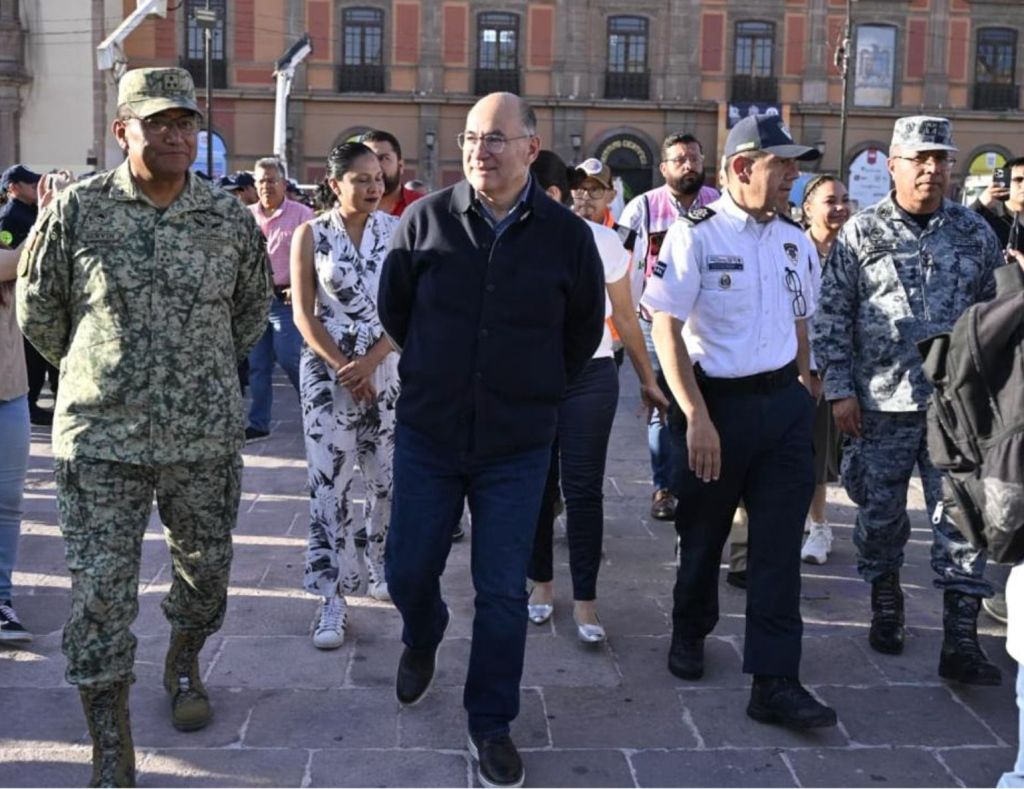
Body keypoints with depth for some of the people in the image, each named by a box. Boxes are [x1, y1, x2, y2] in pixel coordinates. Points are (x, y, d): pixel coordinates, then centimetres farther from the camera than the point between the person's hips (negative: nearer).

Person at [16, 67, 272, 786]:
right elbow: (38, 310, 8)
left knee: (205, 569, 17)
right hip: (101, 436, -2)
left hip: (206, 436, 2)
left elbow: (253, 310, 17)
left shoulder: (230, 218, 1)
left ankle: (184, 666, 49)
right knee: (101, 593, -2)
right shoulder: (77, 210, -4)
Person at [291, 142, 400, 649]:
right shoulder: (311, 235, -1)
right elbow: (303, 313, -3)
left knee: (387, 476, 10)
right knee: (329, 484, -3)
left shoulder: (397, 231, 1)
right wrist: (343, 367, -13)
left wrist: (368, 363, -13)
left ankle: (382, 570, 31)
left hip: (386, 367, 2)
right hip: (327, 368, -2)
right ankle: (333, 601, 4)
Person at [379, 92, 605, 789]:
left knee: (503, 593, 4)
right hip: (427, 434, 1)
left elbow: (585, 332, 9)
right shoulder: (425, 219, -6)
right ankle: (424, 639, 47)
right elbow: (393, 307, 9)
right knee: (409, 571, 11)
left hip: (517, 446, -1)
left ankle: (491, 725, 22)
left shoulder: (567, 235, -6)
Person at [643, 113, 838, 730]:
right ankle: (690, 633, 40)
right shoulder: (696, 235, -10)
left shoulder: (795, 241, 7)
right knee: (704, 533, 14)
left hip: (784, 404, 4)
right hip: (716, 401, -4)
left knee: (780, 544, 1)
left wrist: (803, 394, 13)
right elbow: (666, 329, -14)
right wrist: (697, 417, -19)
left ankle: (776, 684, 6)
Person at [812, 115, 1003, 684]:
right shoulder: (861, 233, -1)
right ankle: (886, 605, 33)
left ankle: (962, 641, 5)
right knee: (881, 512, 11)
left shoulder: (975, 233, 6)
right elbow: (832, 317, 0)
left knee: (962, 517, 0)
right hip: (881, 402, -1)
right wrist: (840, 390, -5)